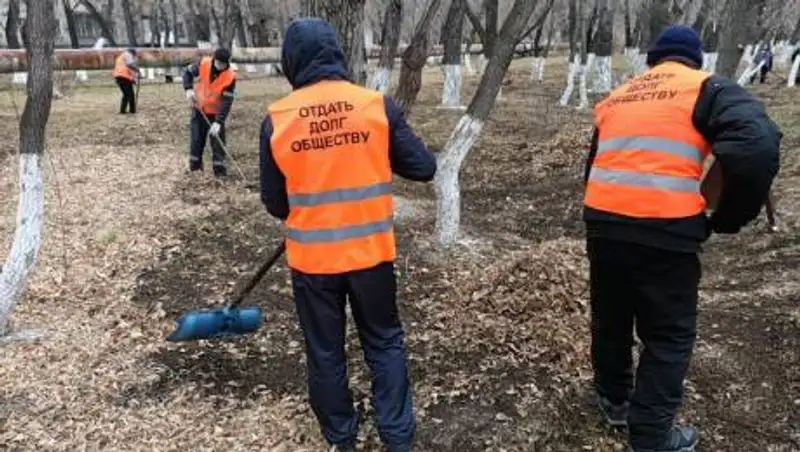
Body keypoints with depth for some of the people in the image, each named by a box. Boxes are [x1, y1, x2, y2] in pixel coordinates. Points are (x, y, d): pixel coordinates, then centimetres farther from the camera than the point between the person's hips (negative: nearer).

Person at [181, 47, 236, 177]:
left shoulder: (230, 77, -24)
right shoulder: (203, 63, -17)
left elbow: (227, 102, -24)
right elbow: (188, 72, 0)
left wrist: (218, 122, -31)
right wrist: (189, 89, -18)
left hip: (216, 112, -2)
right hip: (199, 108, 2)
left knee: (218, 139, -2)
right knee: (196, 137, 9)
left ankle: (219, 167, 7)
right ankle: (195, 164, 25)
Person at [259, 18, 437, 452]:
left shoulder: (276, 119, -8)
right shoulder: (378, 105, -10)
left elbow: (274, 202, 0)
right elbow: (424, 168, -4)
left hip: (311, 257, 0)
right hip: (371, 252, 0)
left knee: (325, 353, 17)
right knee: (385, 343, 18)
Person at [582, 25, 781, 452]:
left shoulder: (615, 98, 20)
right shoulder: (707, 88, 3)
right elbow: (757, 148, -14)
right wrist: (728, 218, -3)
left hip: (601, 220, 5)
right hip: (664, 230, -5)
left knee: (610, 317, 24)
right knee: (669, 335, 12)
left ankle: (614, 399, 43)